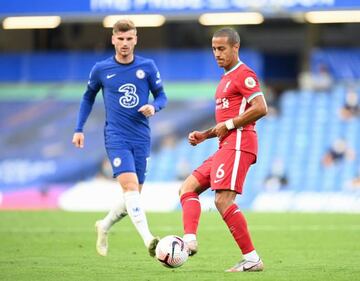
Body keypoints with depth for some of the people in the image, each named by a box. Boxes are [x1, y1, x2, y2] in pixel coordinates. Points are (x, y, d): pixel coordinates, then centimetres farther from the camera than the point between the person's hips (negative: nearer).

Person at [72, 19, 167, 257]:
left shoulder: (147, 67, 2)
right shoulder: (101, 69, 1)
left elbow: (161, 96, 10)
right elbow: (89, 97, 17)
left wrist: (154, 107, -13)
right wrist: (79, 129, 11)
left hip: (142, 139, 3)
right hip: (116, 137, -3)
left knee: (133, 195, 8)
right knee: (130, 186, -22)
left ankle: (104, 226, 34)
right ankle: (148, 239, -31)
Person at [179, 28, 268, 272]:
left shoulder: (243, 74, -6)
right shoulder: (226, 78, 25)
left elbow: (261, 108, -19)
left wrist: (228, 125, -15)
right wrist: (205, 135, 16)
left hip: (238, 145, -11)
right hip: (226, 148, 11)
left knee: (223, 200, -18)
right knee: (188, 188, 6)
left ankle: (252, 259, -16)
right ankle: (189, 240, -11)